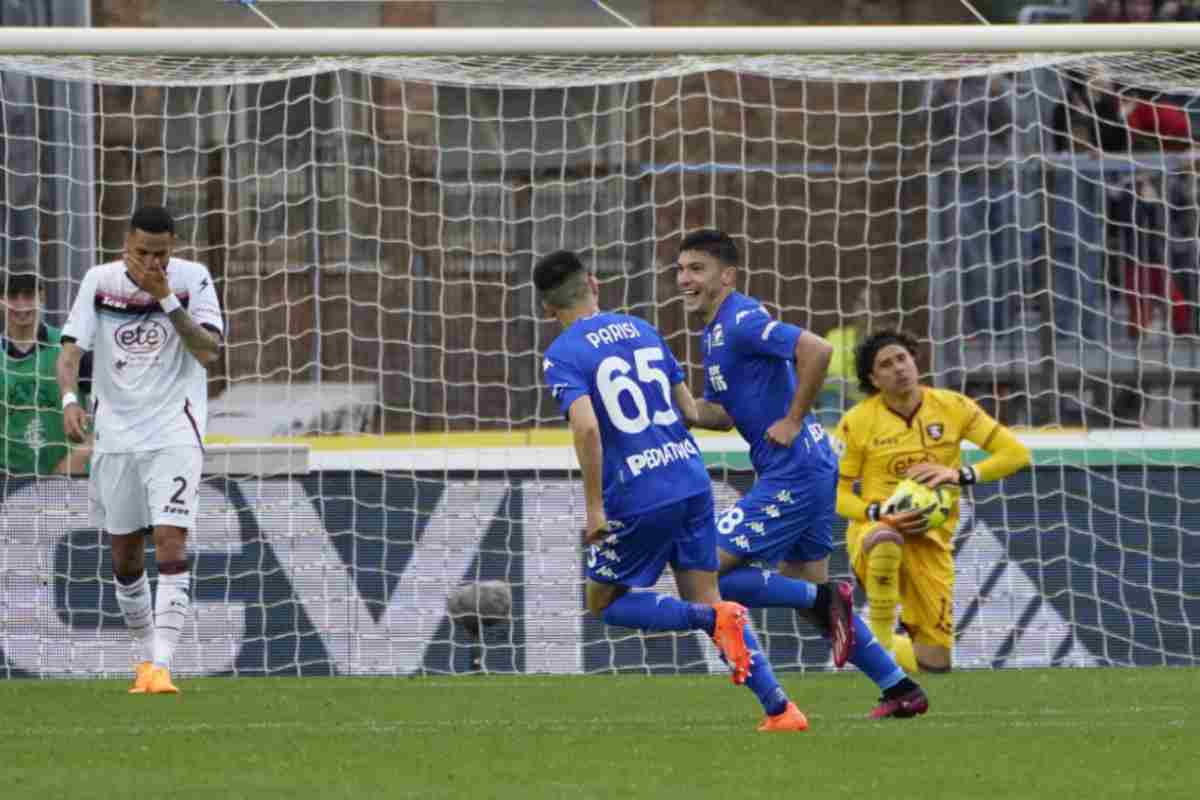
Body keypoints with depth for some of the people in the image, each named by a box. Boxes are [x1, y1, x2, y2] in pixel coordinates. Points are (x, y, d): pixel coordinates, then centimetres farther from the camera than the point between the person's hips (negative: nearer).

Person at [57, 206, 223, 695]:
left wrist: (166, 299, -22)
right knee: (125, 555, 8)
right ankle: (146, 654, 26)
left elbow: (208, 352, -14)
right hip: (115, 433, 3)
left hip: (174, 434, -3)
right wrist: (69, 399, -24)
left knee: (171, 542, -17)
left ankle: (161, 665, -21)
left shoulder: (193, 280, -5)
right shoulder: (100, 282, -1)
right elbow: (71, 350, -5)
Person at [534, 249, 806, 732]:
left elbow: (586, 427, -22)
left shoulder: (562, 356, -7)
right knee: (705, 600, 13)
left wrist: (595, 507, -16)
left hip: (637, 494, -6)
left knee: (604, 603, 13)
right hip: (692, 479, 6)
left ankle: (713, 619, -11)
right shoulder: (641, 330, 13)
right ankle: (779, 708, -1)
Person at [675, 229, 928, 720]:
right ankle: (901, 690, 19)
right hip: (811, 472, 10)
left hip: (792, 474, -10)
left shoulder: (740, 322, -15)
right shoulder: (717, 332, 16)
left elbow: (817, 349, -29)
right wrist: (687, 412, 2)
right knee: (807, 593, 17)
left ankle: (826, 601, -5)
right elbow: (726, 414, 23)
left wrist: (793, 421, -22)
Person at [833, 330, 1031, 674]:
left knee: (935, 662, -1)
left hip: (931, 539, 2)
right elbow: (835, 492, -2)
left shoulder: (952, 407, -2)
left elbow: (1016, 453, -3)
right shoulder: (857, 422, -5)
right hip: (874, 531, -2)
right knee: (886, 540, -44)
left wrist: (960, 475, -18)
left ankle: (899, 639, 34)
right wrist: (881, 513, -20)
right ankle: (879, 637, -21)